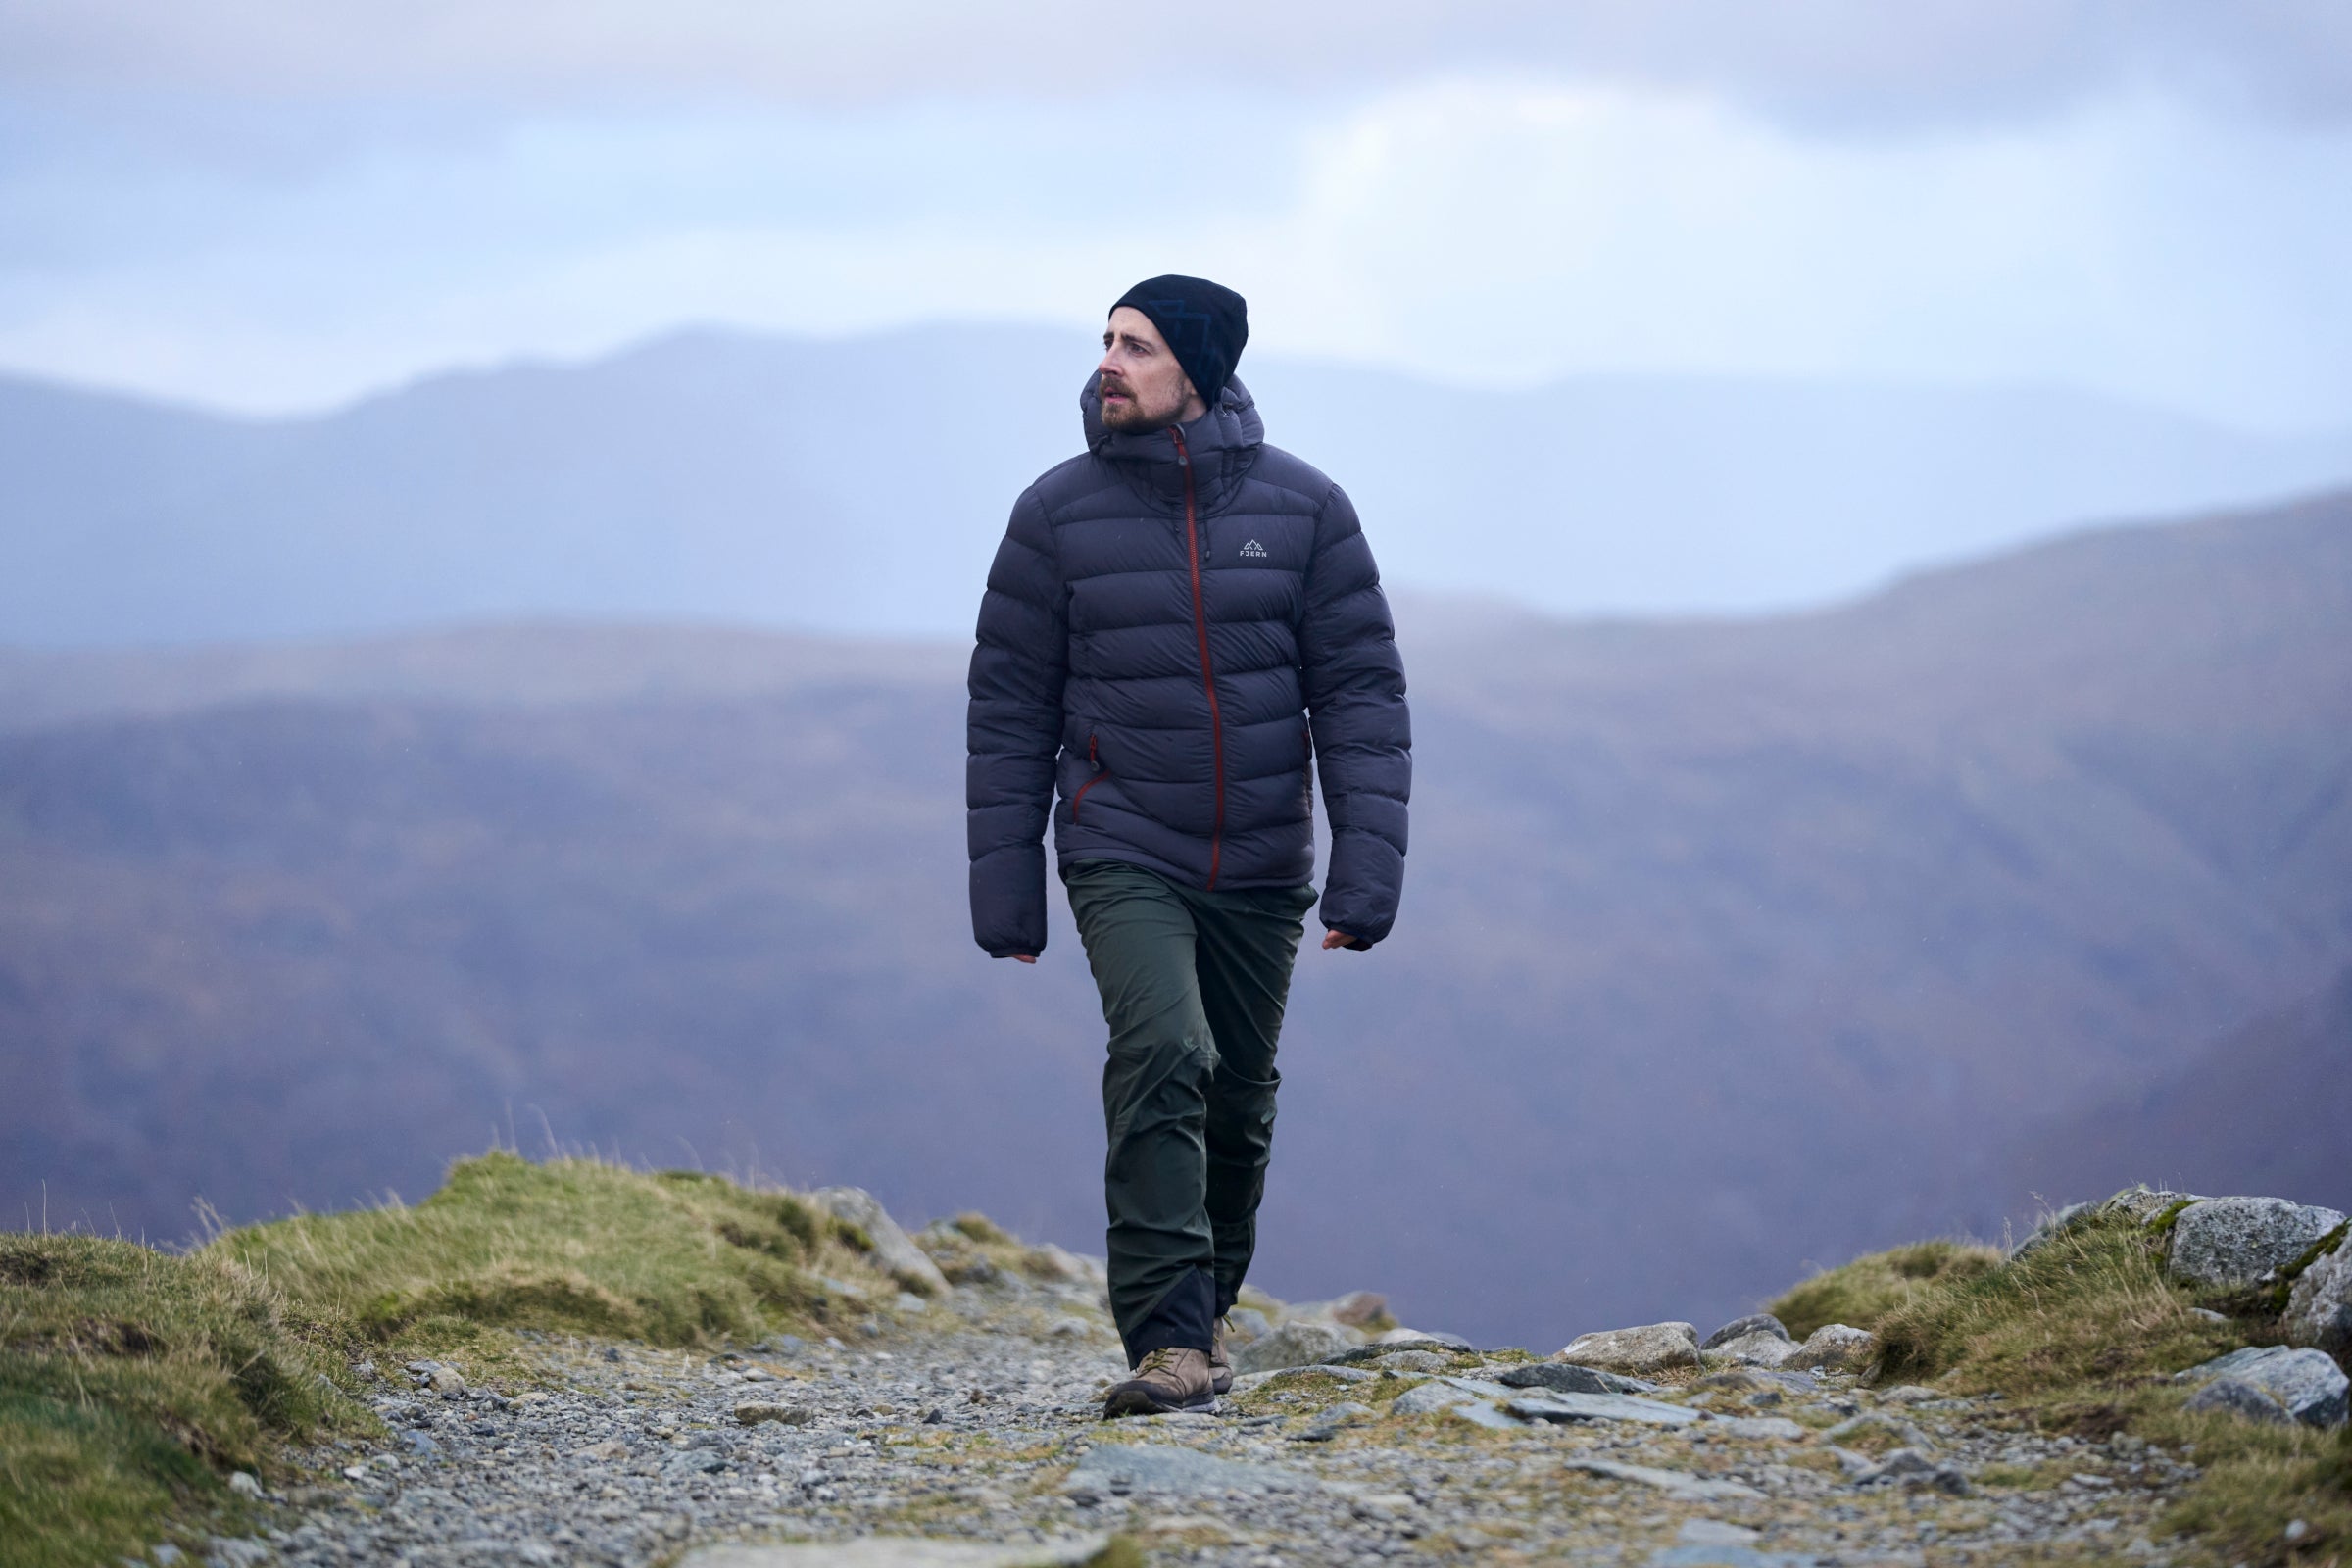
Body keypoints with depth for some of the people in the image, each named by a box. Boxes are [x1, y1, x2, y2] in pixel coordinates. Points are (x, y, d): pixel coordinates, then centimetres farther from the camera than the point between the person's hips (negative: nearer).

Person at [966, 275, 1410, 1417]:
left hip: (1262, 866, 2)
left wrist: (1368, 866, -10)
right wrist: (1003, 888, -1)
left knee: (1239, 1101, 11)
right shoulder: (1058, 512, -2)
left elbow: (1362, 691, -1)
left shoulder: (1304, 507, -1)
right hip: (1122, 855, -2)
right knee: (1162, 1056, -23)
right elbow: (1009, 708, 2)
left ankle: (1206, 1312, 33)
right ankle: (1169, 1343, -24)